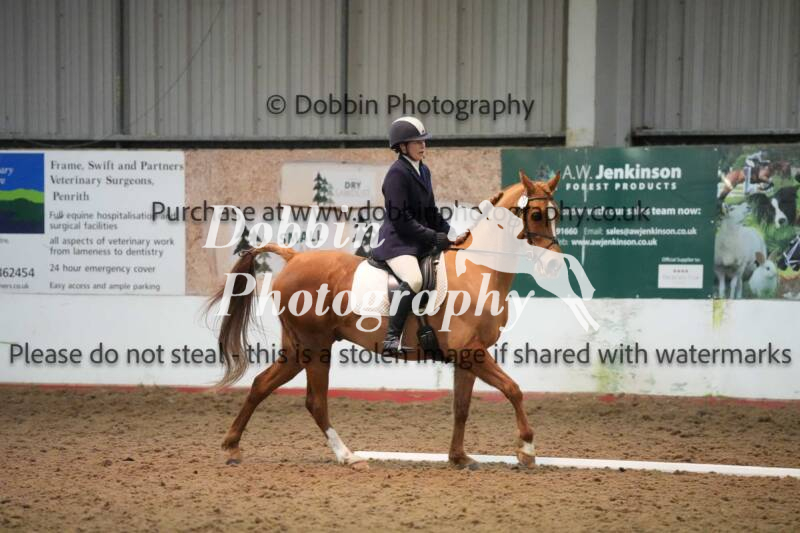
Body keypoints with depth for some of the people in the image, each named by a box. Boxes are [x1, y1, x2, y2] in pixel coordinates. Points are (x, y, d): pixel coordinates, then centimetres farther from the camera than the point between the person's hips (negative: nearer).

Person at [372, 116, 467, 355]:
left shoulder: (423, 171, 15)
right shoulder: (397, 174, -11)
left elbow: (431, 212, 21)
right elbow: (400, 219, -18)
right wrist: (435, 238, -18)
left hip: (421, 243, 10)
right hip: (397, 242, -9)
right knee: (414, 279, -34)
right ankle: (392, 338, -32)